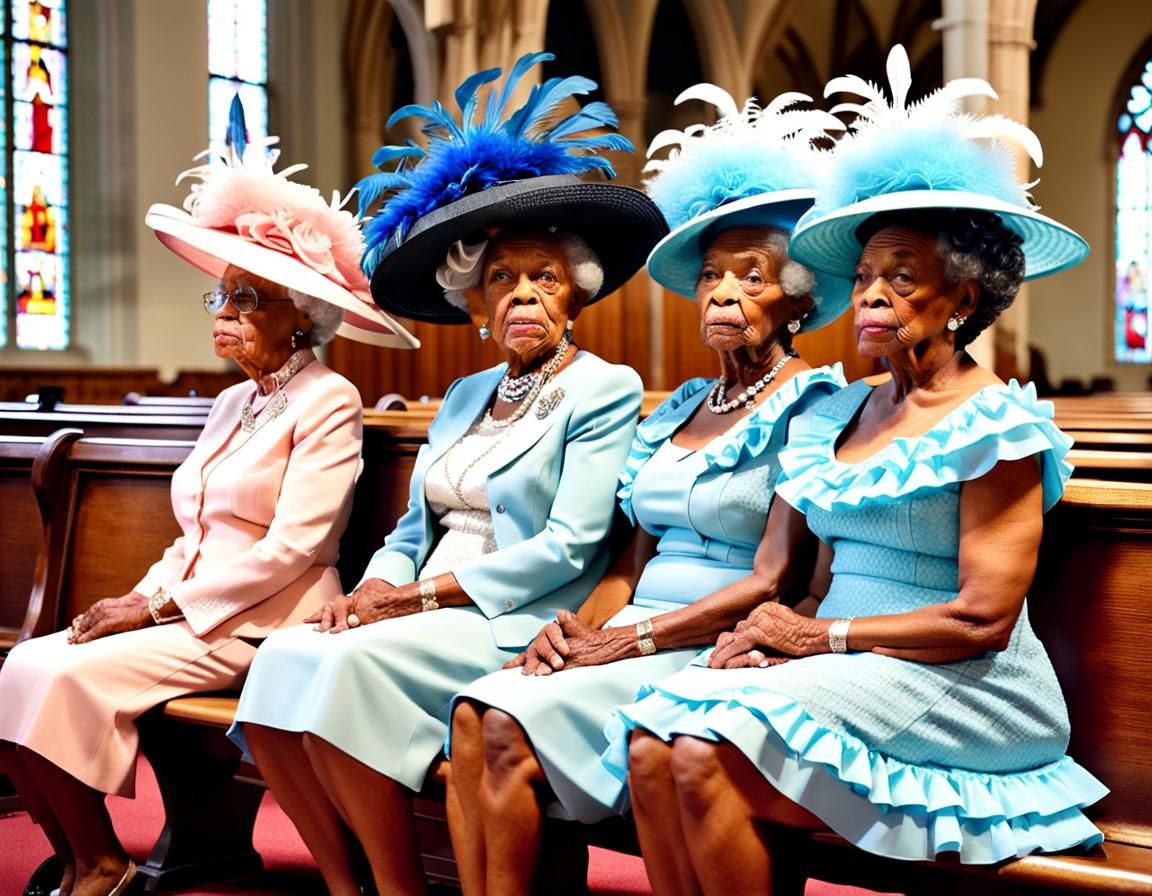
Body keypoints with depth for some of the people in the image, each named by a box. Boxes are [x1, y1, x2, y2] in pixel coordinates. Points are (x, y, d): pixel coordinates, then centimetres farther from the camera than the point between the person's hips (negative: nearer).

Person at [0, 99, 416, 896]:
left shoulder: (327, 402, -6)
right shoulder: (232, 404, 18)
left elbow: (293, 547, -15)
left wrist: (161, 604, -15)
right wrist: (137, 600, 0)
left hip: (263, 625, -8)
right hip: (190, 612, 8)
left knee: (71, 676, -21)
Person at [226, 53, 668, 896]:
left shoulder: (604, 392, -1)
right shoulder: (464, 398, 21)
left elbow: (568, 547, -11)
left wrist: (421, 595, -13)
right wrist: (373, 587, -4)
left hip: (517, 624, -6)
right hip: (421, 611, 7)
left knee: (351, 663, -30)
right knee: (283, 660, -19)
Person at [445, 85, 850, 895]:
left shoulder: (811, 406, -4)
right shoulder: (680, 409, 19)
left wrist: (632, 638, -15)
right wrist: (577, 625, -2)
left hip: (718, 655, -6)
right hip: (632, 642, 7)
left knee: (511, 729, -24)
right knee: (472, 715, -19)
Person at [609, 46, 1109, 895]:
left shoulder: (998, 424, -5)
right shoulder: (838, 414, 16)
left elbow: (984, 618, -12)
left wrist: (819, 636, -11)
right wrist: (768, 637, -6)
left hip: (958, 693, -6)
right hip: (839, 668, 6)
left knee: (705, 755, -27)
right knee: (651, 741, -21)